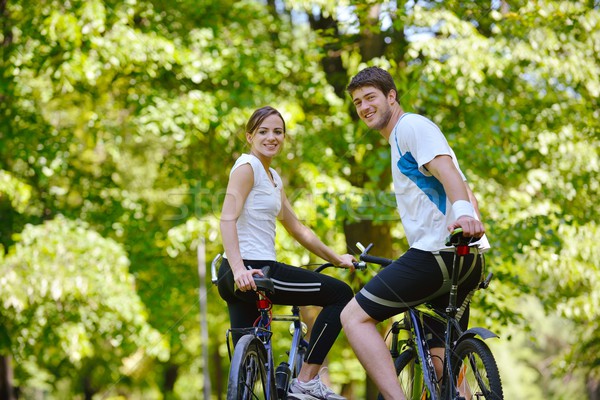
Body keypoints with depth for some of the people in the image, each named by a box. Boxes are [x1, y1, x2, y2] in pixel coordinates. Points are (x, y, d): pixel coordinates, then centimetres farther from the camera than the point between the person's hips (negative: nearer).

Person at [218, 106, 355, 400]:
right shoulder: (247, 166, -7)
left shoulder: (272, 177, 22)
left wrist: (336, 258, 26)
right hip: (249, 271, -10)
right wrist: (238, 268, -30)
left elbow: (297, 229, 28)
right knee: (341, 294, -5)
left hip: (249, 276, 10)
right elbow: (227, 219, -18)